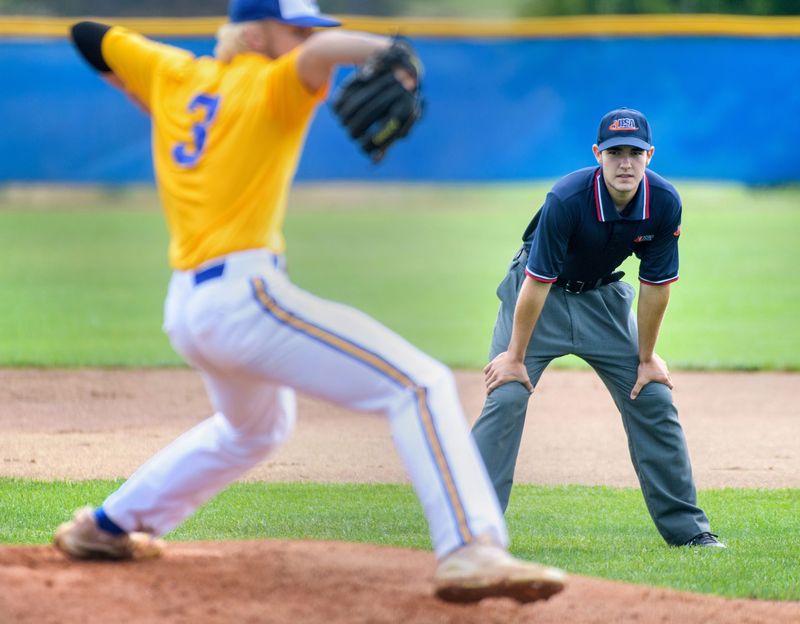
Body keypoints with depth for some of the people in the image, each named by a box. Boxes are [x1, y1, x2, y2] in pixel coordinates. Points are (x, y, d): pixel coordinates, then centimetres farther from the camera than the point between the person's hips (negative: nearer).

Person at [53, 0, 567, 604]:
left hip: (183, 311, 9)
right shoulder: (269, 85, -3)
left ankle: (107, 527, 42)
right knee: (420, 384, -14)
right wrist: (388, 51, -44)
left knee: (256, 427, 37)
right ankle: (469, 549, -32)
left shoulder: (175, 76, 16)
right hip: (245, 293, -9)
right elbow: (320, 52, -25)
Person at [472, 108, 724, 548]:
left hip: (603, 297, 4)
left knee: (653, 400, 0)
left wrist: (646, 358, -3)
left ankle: (686, 528, 9)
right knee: (506, 398, -18)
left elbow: (655, 285, -10)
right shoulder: (567, 199, -32)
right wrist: (515, 356, -20)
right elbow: (537, 284, -26)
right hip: (540, 292, -4)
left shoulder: (664, 203, -20)